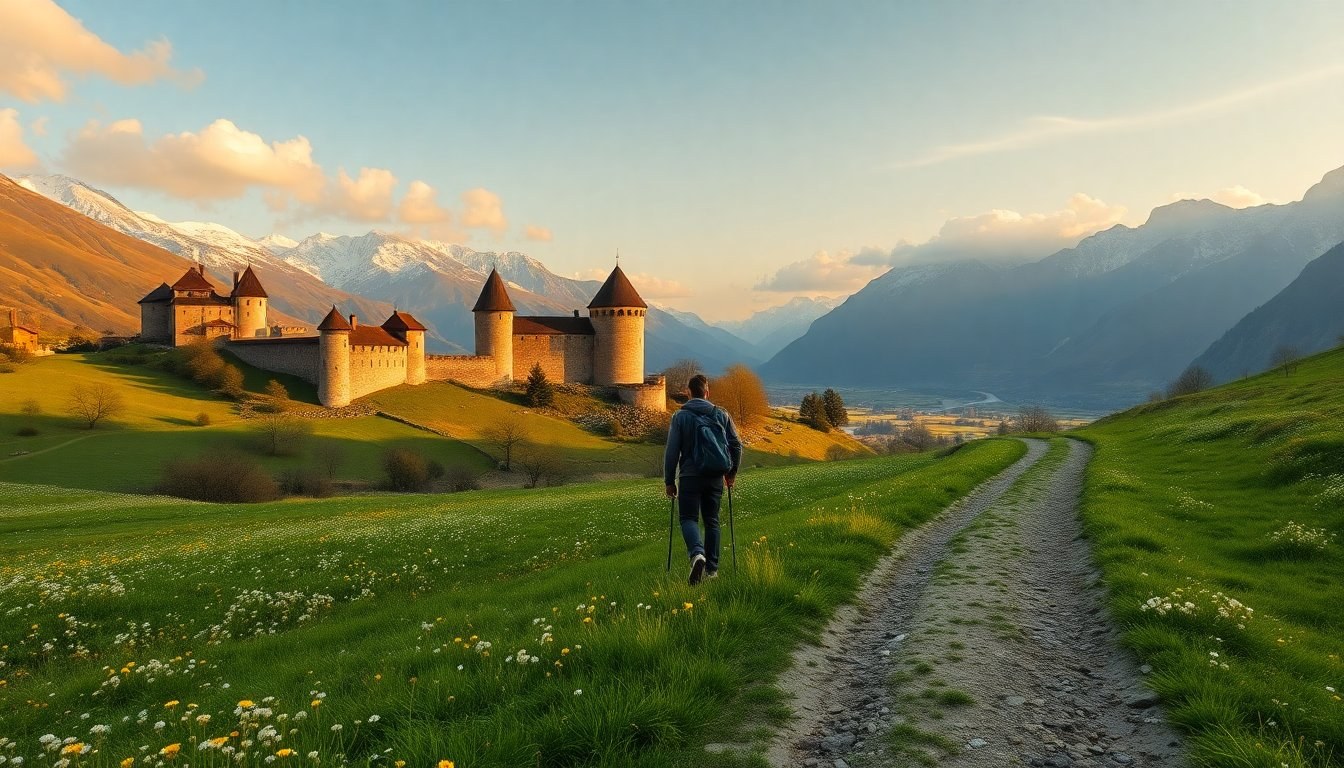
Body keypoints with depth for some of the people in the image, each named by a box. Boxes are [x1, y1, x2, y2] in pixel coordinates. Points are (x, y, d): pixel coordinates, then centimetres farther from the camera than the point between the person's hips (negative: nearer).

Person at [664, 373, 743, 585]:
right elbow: (736, 445, 4)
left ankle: (697, 553, -25)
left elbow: (672, 451, -6)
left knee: (688, 518, 2)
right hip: (715, 478, 3)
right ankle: (712, 568, 15)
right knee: (712, 520, 13)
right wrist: (732, 472, 18)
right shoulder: (721, 414, 4)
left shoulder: (680, 416, -4)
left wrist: (669, 481, 2)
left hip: (690, 476, -3)